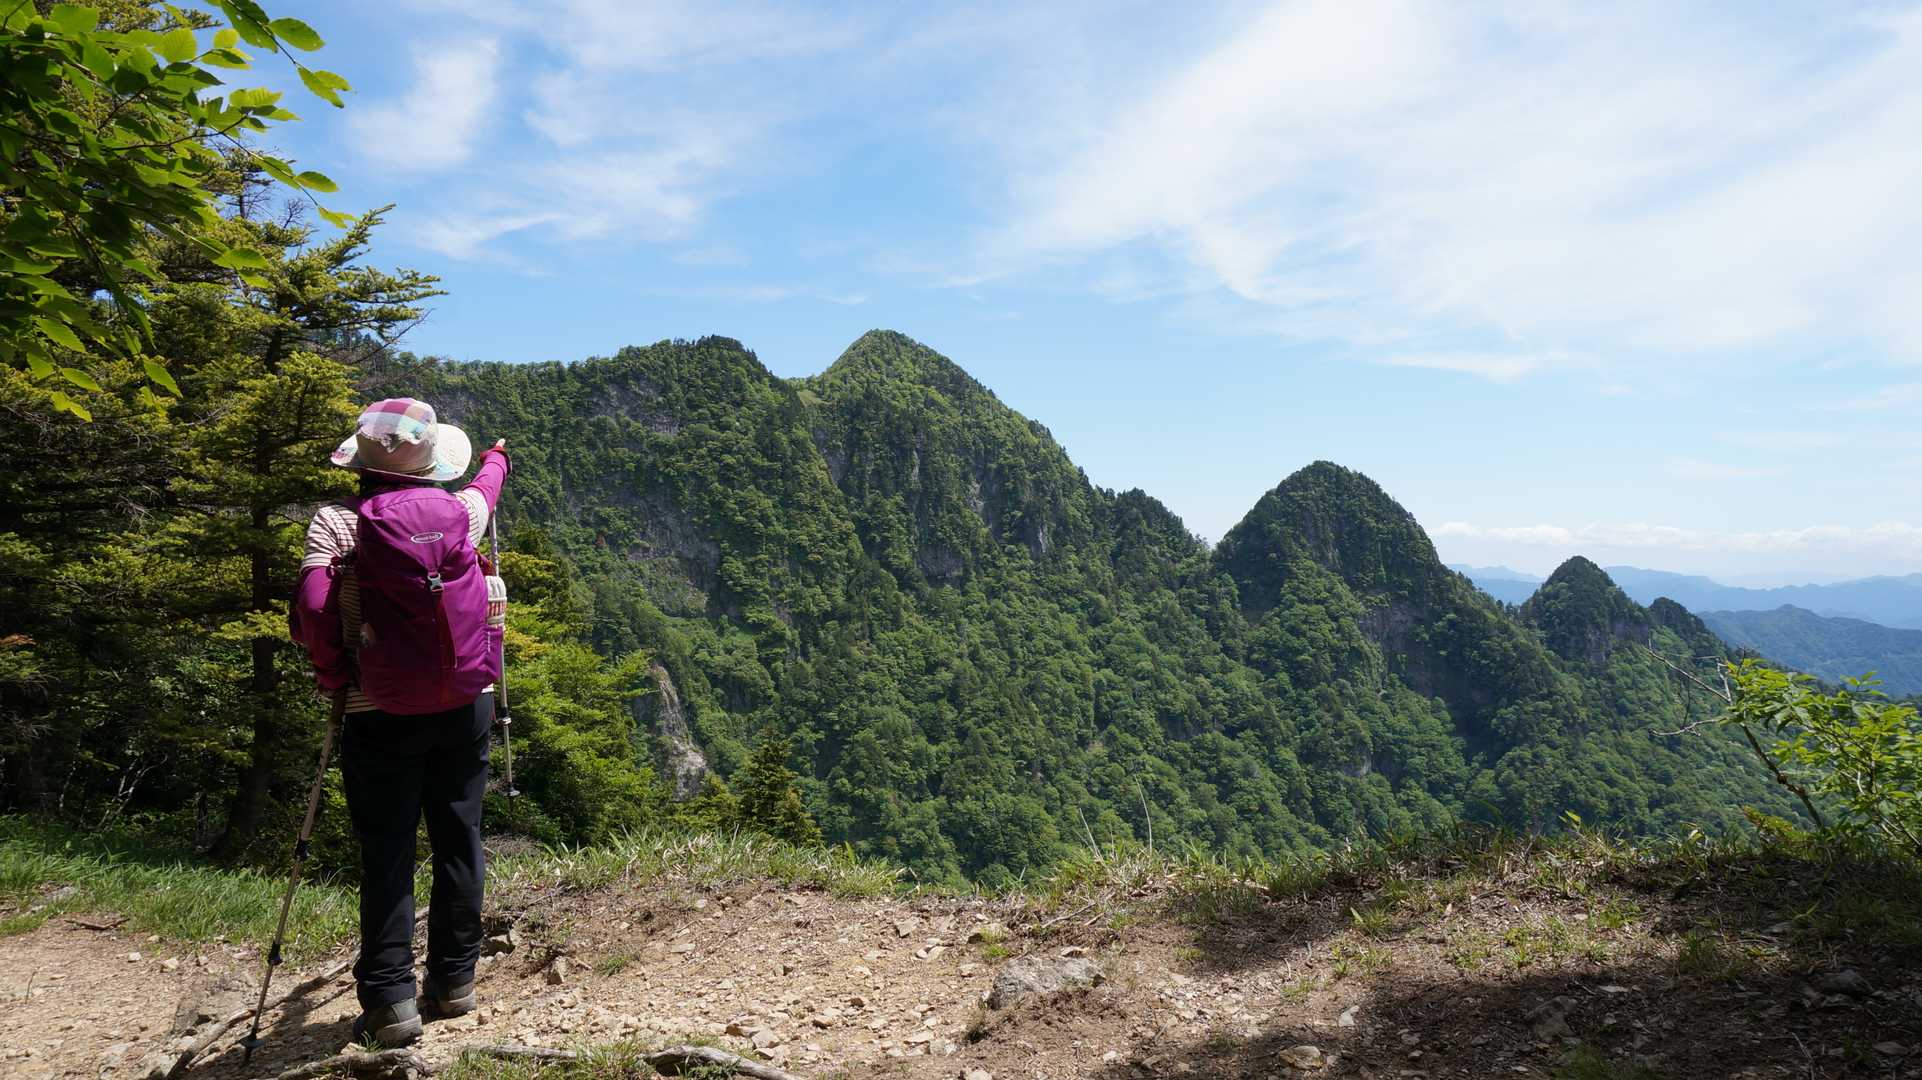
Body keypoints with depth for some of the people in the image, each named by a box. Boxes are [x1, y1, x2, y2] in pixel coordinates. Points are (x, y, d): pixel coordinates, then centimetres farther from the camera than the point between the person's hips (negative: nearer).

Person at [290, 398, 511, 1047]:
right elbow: (486, 486, 26)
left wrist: (334, 676, 0)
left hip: (384, 714, -2)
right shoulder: (460, 509, 2)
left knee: (387, 855, 4)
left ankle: (390, 1001, 5)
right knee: (458, 842, 11)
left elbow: (312, 611, -18)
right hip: (466, 704, 2)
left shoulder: (337, 521, -7)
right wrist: (497, 455, 48)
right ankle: (454, 981, 19)